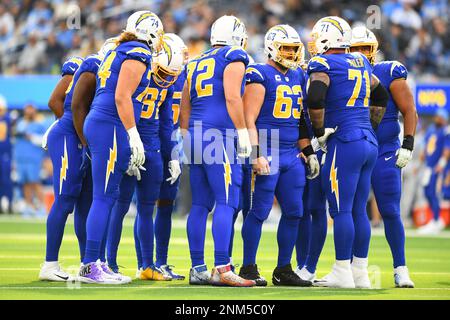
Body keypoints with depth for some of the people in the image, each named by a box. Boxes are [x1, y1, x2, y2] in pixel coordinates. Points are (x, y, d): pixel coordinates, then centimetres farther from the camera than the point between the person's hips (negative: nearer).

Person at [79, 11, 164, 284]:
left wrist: (128, 150, 23)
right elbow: (122, 97, -16)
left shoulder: (120, 53, 22)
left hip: (98, 125, 10)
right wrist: (134, 136, -16)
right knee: (104, 198, -8)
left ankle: (93, 264, 13)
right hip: (111, 128, -10)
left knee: (107, 197, 12)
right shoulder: (138, 53, -6)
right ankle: (89, 266, -8)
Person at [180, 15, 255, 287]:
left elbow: (185, 109, 22)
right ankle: (222, 269, -18)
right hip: (220, 135, -8)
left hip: (196, 136, 8)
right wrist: (243, 133, -12)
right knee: (226, 202, -10)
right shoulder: (234, 58, -1)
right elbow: (232, 97, -13)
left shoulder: (196, 64, 21)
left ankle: (198, 269, 10)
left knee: (201, 204, 9)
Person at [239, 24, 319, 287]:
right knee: (260, 211, -5)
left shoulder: (298, 77, 16)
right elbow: (249, 119, -12)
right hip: (267, 153, -7)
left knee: (294, 212, 6)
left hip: (291, 155, 7)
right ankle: (249, 268, 3)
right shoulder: (261, 75, -7)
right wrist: (256, 154, -19)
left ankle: (284, 270, 15)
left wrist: (309, 152, 19)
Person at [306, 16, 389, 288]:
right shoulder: (361, 63, 16)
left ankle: (343, 273, -3)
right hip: (369, 143, 8)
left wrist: (319, 131, -9)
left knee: (341, 210, -4)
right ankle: (360, 273, 13)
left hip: (345, 142, -8)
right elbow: (381, 97, 28)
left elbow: (315, 99, -22)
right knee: (359, 210, 10)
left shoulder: (323, 64, -7)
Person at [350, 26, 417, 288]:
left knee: (390, 212, -5)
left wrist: (408, 145, -10)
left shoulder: (389, 73, -2)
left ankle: (400, 269, 2)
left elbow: (409, 111, -2)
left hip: (385, 152, -3)